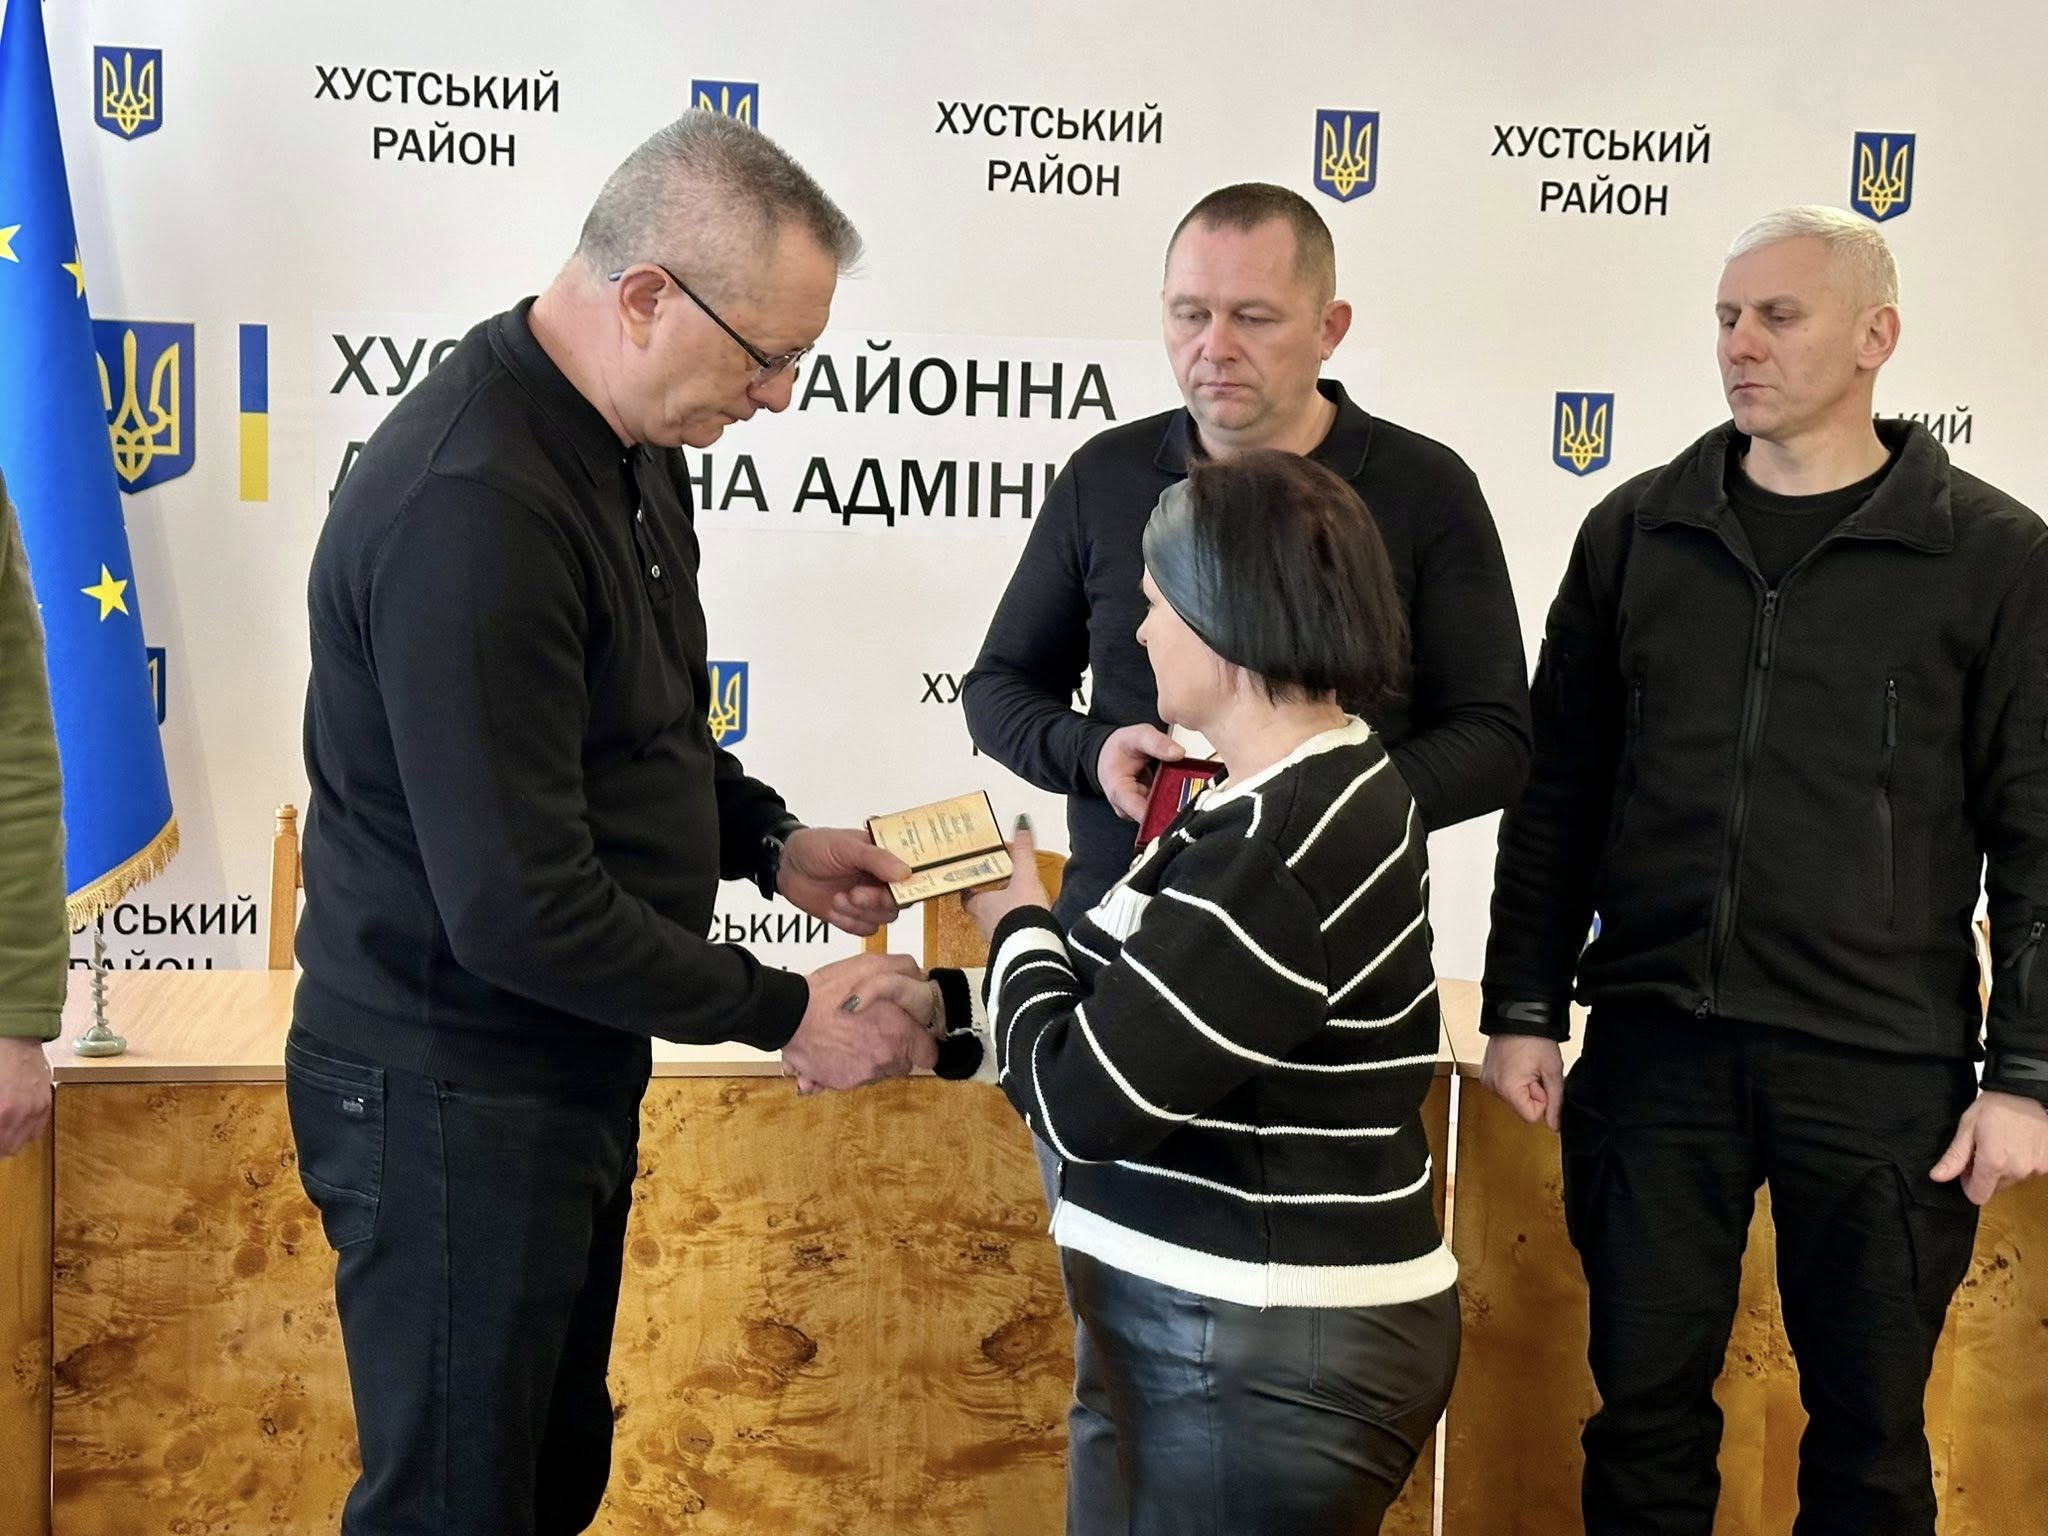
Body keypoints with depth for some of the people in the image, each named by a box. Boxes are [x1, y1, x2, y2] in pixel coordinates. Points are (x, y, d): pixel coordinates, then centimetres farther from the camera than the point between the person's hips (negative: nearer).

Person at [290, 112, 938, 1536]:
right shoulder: (472, 506, -27)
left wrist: (773, 841, 4)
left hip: (570, 1067, 9)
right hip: (451, 1094, -9)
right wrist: (789, 1012, -18)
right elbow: (516, 907, -28)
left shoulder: (628, 442, 5)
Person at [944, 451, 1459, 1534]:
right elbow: (1120, 1016, 12)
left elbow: (1084, 1100, -22)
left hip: (1267, 1362, -9)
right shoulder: (1306, 797, 8)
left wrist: (1018, 929, -5)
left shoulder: (1283, 851, -24)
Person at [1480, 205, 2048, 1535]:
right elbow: (1558, 792, 10)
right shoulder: (1636, 532, 6)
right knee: (1646, 1404, 10)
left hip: (1882, 1068, -2)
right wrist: (1523, 1010, 7)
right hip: (1656, 1043, 2)